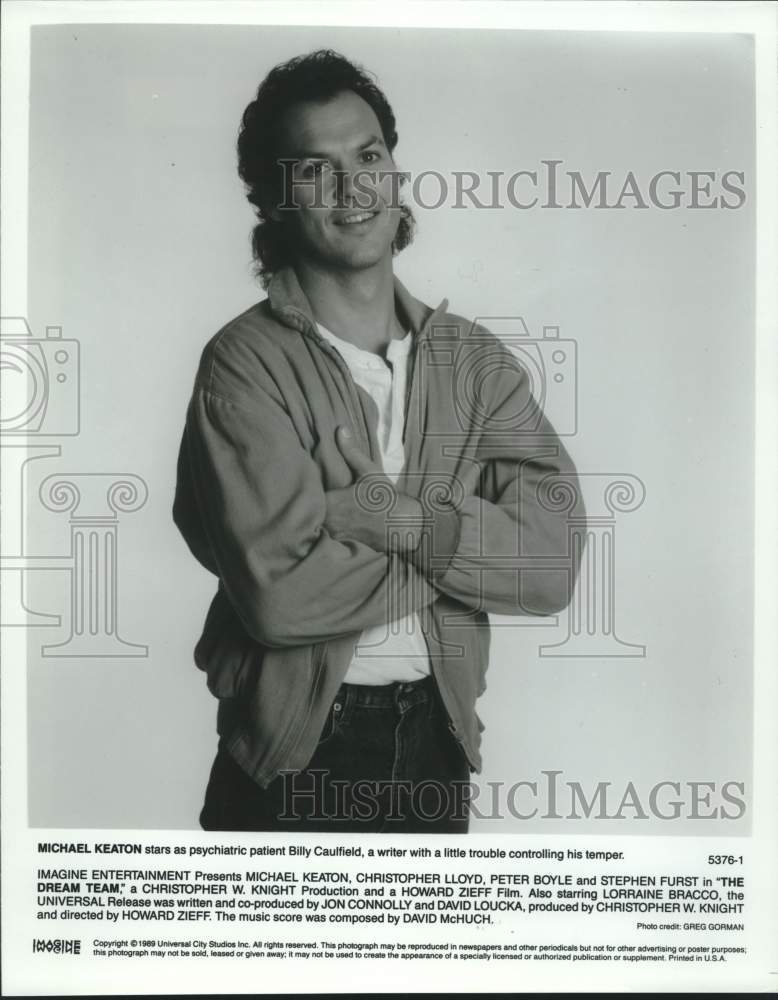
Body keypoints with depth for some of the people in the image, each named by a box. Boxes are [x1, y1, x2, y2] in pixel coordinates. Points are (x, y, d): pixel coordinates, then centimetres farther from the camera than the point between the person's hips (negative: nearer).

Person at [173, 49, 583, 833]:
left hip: (436, 743, 4)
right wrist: (463, 545, -15)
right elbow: (281, 593, -24)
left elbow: (552, 566, -10)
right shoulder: (245, 363, -13)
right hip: (292, 752, -4)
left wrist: (407, 522, -23)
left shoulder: (475, 359, -1)